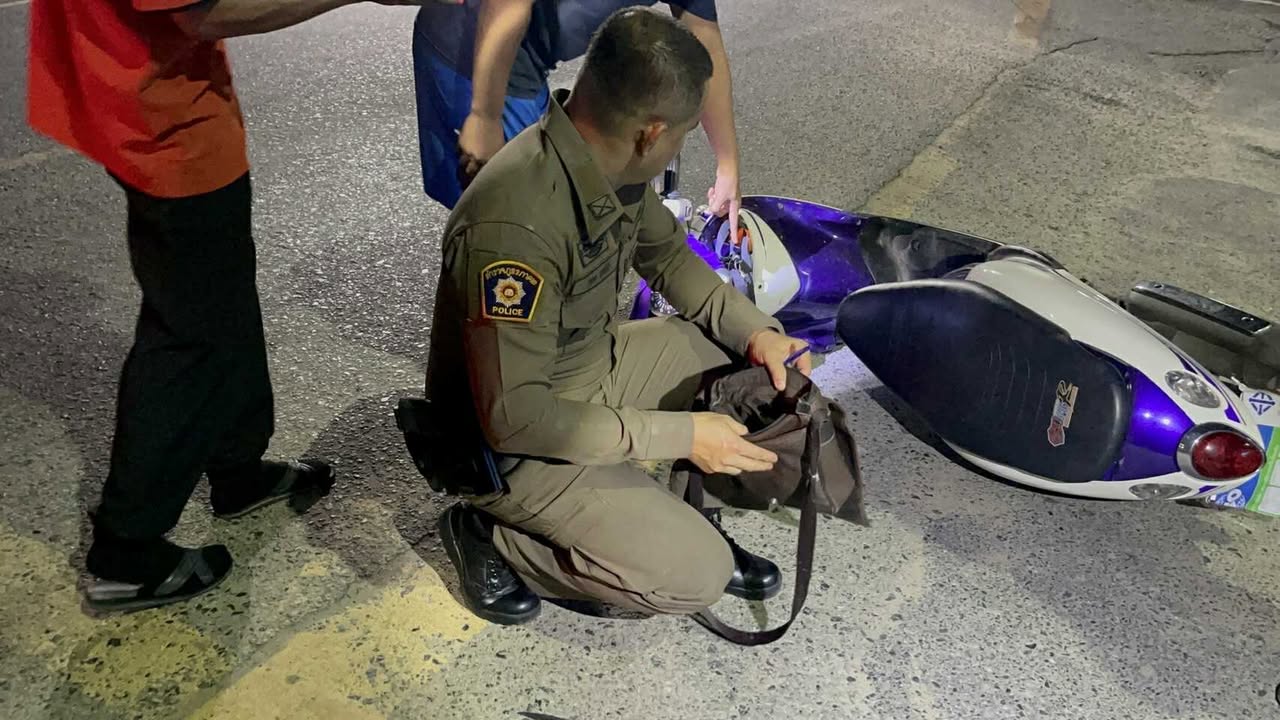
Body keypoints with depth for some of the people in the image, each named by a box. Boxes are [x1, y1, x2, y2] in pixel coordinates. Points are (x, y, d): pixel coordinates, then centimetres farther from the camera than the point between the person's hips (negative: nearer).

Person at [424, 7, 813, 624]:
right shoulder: (517, 225, -36)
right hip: (517, 441, -8)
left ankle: (699, 514, 16)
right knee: (697, 575, -9)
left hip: (595, 365, 8)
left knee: (757, 365, 2)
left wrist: (754, 331, -5)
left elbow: (666, 254, 9)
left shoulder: (606, 161, -10)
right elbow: (515, 417, -32)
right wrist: (682, 435, -28)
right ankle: (489, 533, 3)